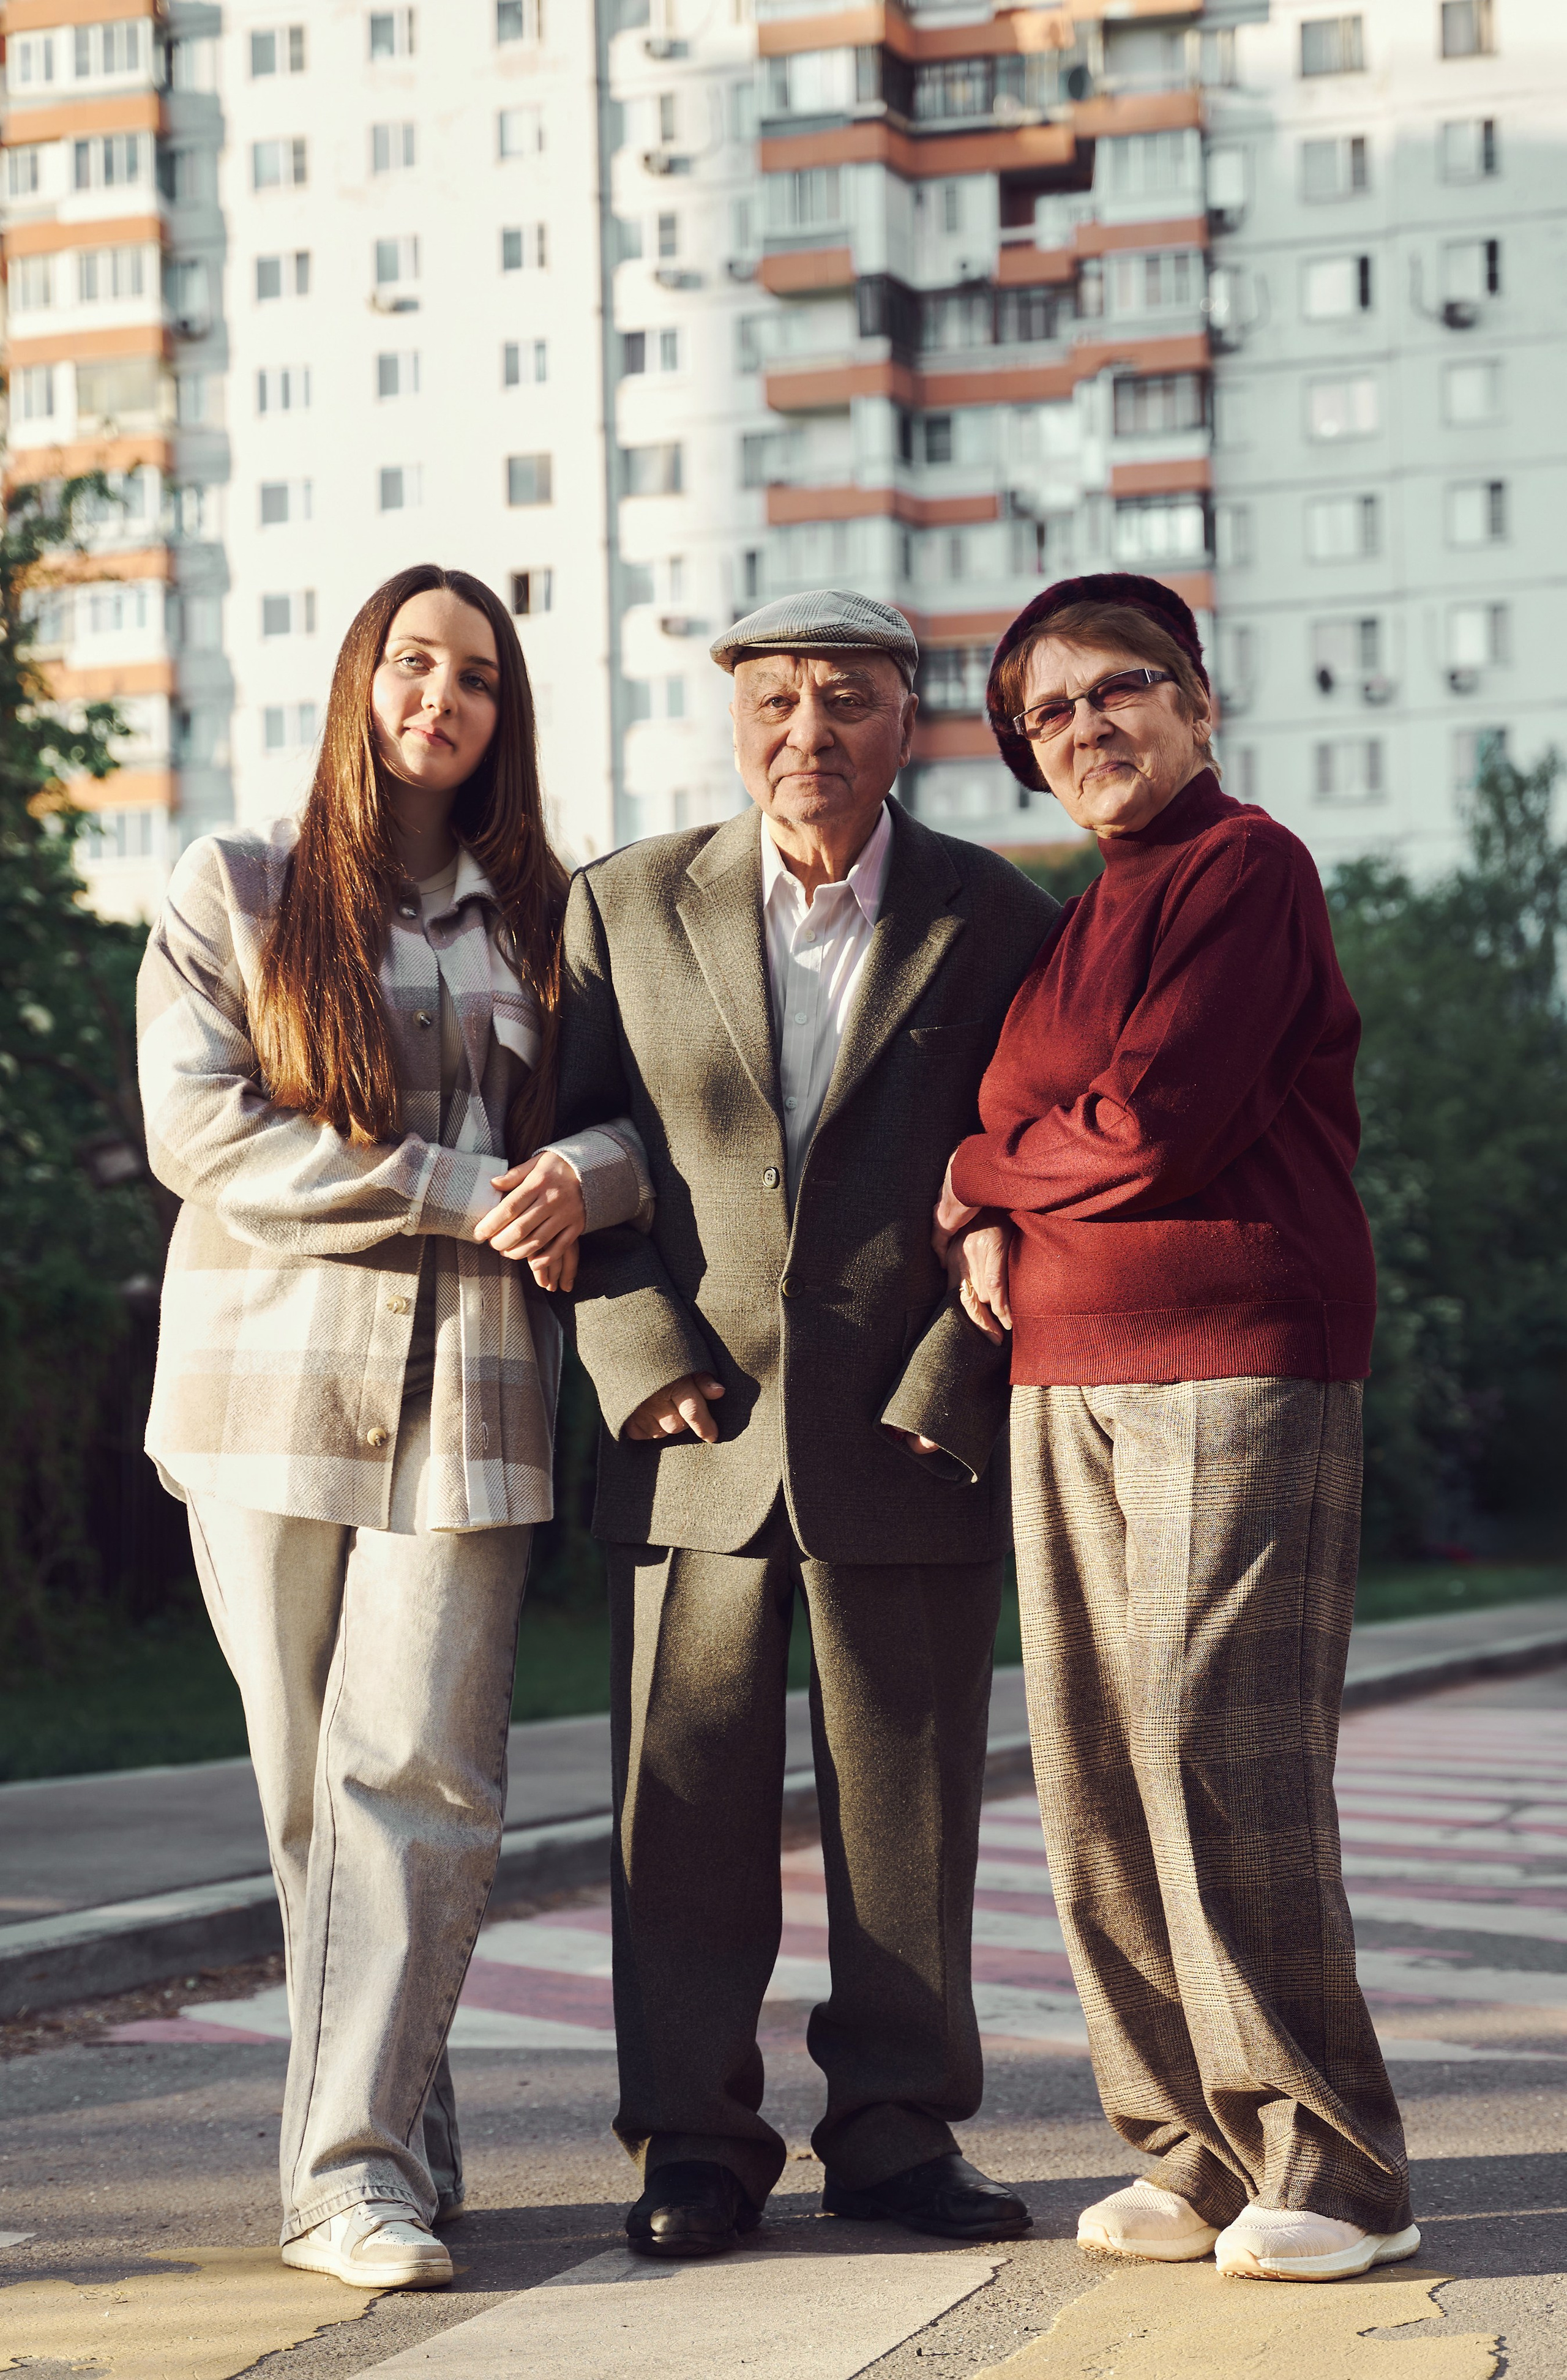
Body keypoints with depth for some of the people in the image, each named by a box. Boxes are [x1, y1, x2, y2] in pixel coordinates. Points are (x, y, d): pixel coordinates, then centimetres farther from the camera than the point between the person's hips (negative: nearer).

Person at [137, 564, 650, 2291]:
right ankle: (400, 2137, 13)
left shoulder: (545, 916, 16)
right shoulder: (234, 891, 9)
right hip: (272, 1374, 0)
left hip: (466, 1389, 1)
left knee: (418, 1774, -11)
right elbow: (199, 1129, -4)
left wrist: (584, 1177, -12)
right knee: (312, 1793, 2)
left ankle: (354, 2169, -12)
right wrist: (465, 1197, -11)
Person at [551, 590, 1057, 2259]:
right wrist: (641, 1358, -5)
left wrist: (945, 1384, -7)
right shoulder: (625, 907, 7)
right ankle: (693, 2144, 12)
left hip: (910, 1439, -1)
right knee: (686, 1803, 2)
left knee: (908, 1804, 5)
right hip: (695, 1433, 1)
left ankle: (898, 2133, 17)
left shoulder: (998, 922, 3)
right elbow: (575, 1150, 7)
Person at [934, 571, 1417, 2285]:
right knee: (1097, 1785, 3)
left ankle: (1328, 2167, -6)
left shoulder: (1246, 865, -4)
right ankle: (1198, 2153, 9)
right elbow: (1019, 1116, 27)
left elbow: (1153, 1127, -13)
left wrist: (976, 1176, 3)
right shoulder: (1071, 924, 22)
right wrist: (995, 1227, 4)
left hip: (1237, 1357, -8)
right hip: (1064, 1371, 8)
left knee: (1219, 1759, -13)